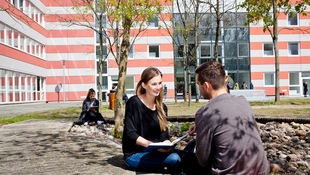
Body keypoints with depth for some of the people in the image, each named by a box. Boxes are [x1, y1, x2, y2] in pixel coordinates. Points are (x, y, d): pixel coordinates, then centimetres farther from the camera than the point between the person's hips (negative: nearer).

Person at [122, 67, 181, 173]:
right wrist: (151, 145, -28)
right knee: (174, 158, -27)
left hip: (154, 152, 6)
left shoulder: (162, 107, 9)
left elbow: (164, 135, 7)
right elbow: (130, 133, -14)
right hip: (134, 155, -6)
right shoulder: (134, 103, -9)